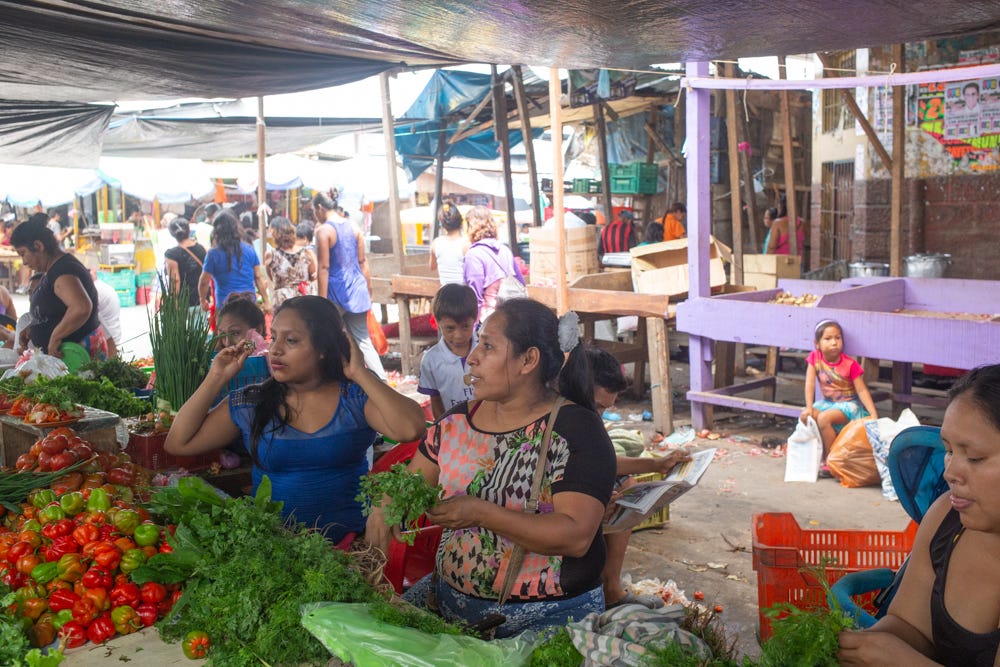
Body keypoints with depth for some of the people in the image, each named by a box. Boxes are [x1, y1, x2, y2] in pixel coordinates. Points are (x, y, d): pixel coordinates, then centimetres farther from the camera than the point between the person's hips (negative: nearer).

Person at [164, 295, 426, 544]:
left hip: (348, 541, -3)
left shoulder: (356, 398, -1)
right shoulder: (250, 403, 6)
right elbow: (178, 444, 5)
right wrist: (216, 379, 1)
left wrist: (360, 373, -12)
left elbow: (411, 429, -18)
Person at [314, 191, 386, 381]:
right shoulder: (353, 226, 8)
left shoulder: (323, 230, -11)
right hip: (356, 289, 6)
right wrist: (368, 290, 17)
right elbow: (362, 261, 11)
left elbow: (324, 268, -15)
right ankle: (383, 383, 3)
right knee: (363, 340, 9)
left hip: (336, 291, -6)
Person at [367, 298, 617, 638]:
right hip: (449, 596, 6)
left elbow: (576, 536, -21)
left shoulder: (576, 429, -13)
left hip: (547, 617, -5)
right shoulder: (457, 421, 5)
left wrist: (481, 513, -27)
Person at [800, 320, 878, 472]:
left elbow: (862, 390, -15)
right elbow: (810, 383, -10)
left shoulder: (850, 364, -15)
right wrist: (809, 407, -19)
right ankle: (818, 455, -2)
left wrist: (874, 415, -23)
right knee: (806, 416, -21)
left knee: (824, 418, -30)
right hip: (827, 402, 5)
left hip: (848, 404, -5)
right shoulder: (815, 357, -7)